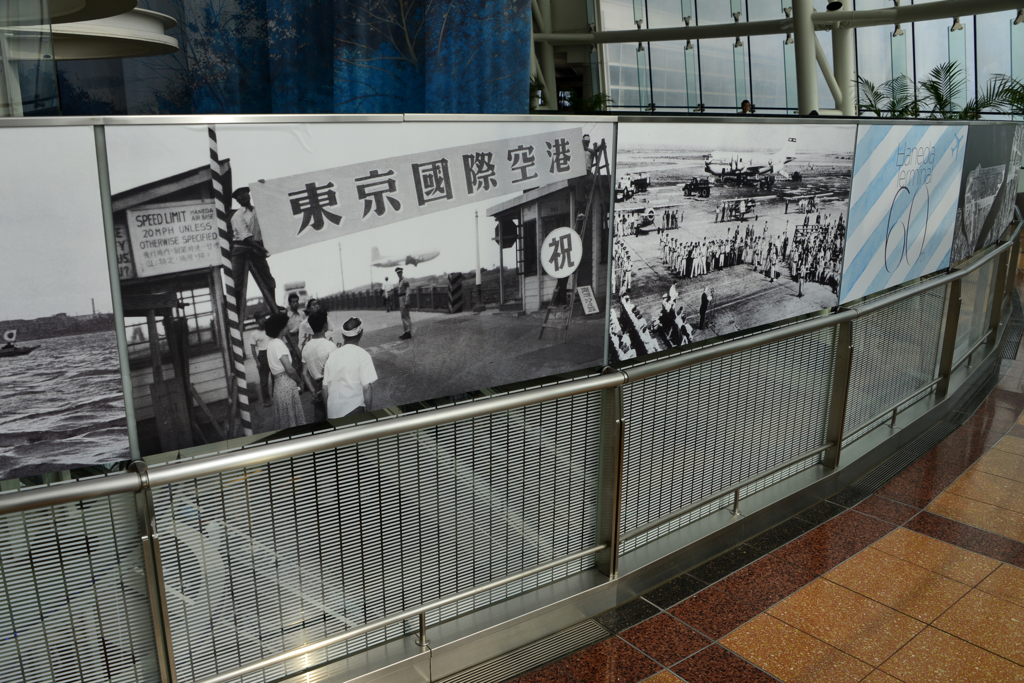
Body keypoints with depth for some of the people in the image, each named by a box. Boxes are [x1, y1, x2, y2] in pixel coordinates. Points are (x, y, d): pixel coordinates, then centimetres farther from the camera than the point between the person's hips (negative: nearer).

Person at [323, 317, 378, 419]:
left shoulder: (332, 355, 5)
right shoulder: (362, 355, -8)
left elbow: (325, 387, 8)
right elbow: (367, 387, -14)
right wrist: (369, 410, -4)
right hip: (355, 411, -5)